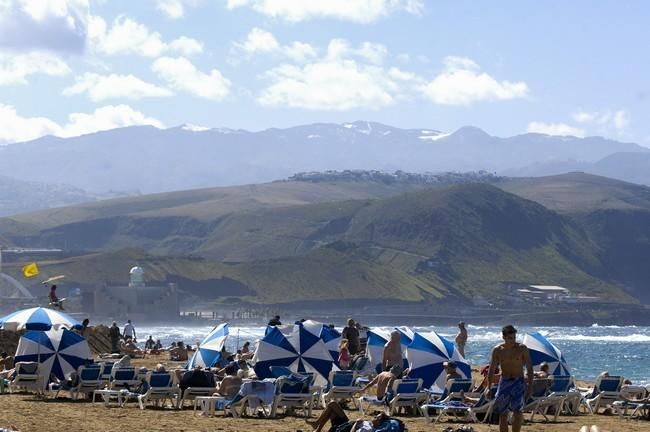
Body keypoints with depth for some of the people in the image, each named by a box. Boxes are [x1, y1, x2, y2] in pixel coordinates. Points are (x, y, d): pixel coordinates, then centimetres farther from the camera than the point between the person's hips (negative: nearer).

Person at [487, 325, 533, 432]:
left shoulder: (522, 348, -4)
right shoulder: (497, 350, 0)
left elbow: (529, 368, 0)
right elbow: (491, 370, 5)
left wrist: (530, 386, -5)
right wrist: (488, 388, -1)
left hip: (518, 382, -2)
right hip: (504, 382, 2)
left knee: (517, 411, -18)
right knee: (502, 414, 5)